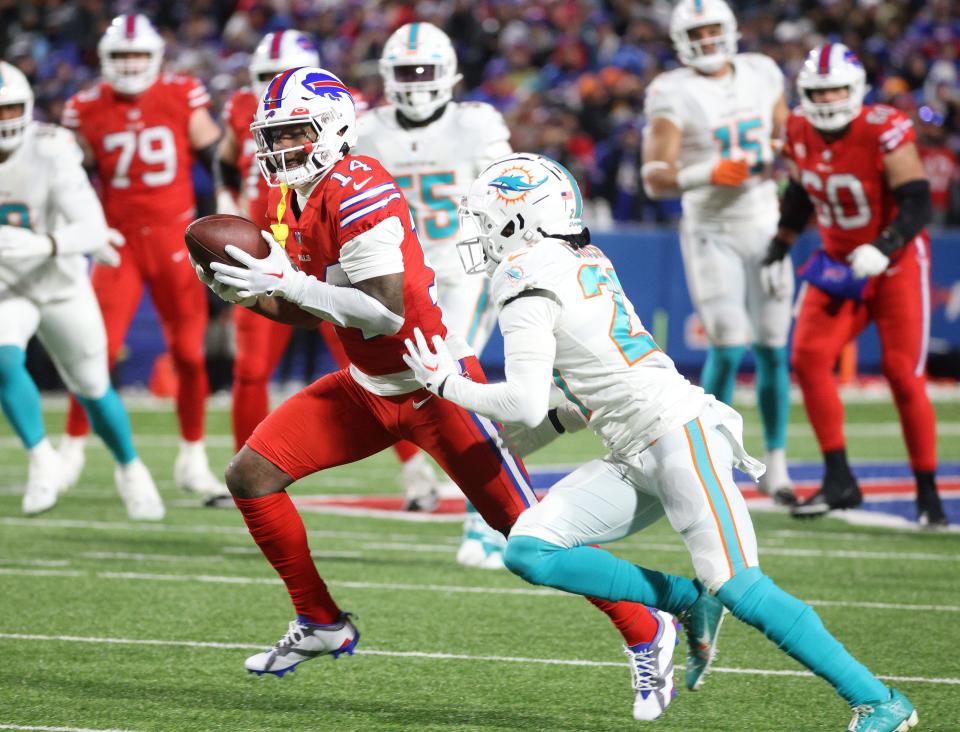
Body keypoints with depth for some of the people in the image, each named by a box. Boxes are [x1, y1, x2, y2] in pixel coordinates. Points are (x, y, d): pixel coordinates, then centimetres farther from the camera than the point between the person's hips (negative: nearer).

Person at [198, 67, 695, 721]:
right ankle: (322, 624, 16)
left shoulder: (358, 192, -23)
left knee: (524, 524, -6)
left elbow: (384, 312, -29)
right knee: (251, 476, 1)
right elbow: (310, 312, 14)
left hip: (435, 385, -9)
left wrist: (288, 283, -28)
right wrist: (245, 293, -3)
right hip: (369, 387, 9)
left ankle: (649, 633, 9)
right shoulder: (292, 201, 7)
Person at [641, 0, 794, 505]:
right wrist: (708, 173, -28)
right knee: (728, 346, -12)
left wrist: (783, 160, -3)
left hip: (764, 228, 4)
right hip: (711, 233, -4)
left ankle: (775, 466, 15)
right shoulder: (673, 95, -10)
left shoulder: (761, 75, 5)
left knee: (772, 349, 4)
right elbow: (656, 179, -14)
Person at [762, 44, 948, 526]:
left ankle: (928, 494, 5)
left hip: (896, 264, -5)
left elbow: (917, 205, -23)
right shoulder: (801, 134, -3)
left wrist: (881, 250, -35)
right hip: (839, 264, 5)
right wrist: (778, 249, 16)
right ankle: (838, 481, -5)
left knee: (903, 374, -7)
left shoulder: (884, 133, -21)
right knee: (808, 359, -11)